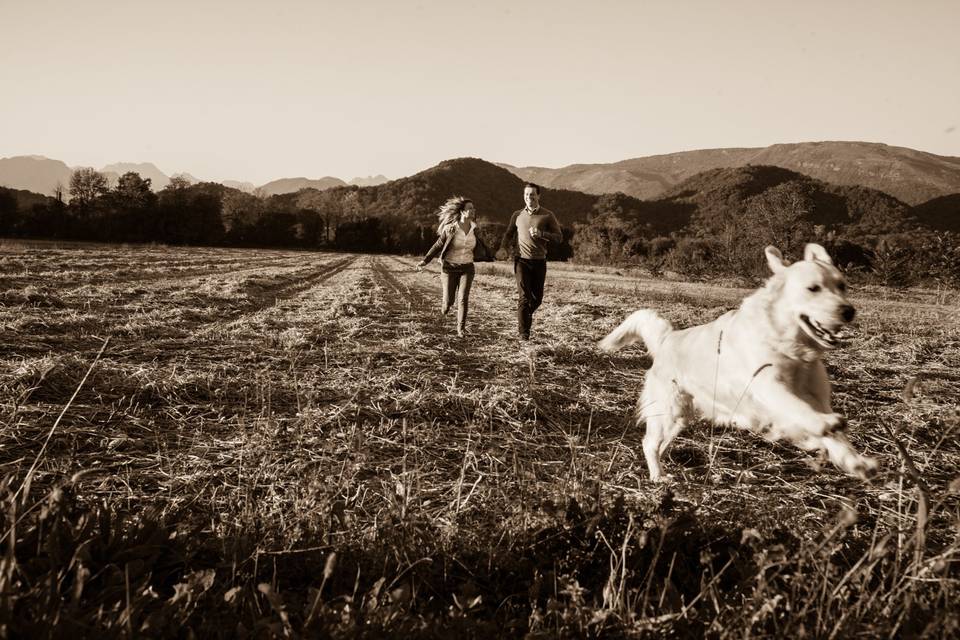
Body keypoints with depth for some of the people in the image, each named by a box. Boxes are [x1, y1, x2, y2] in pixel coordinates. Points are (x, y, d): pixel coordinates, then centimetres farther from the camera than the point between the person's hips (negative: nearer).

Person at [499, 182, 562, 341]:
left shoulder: (547, 216, 1)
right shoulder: (517, 215, 8)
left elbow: (559, 237, -4)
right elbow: (508, 234, 23)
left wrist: (541, 234, -18)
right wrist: (503, 248, 6)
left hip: (539, 262, 1)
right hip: (522, 261, 0)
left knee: (537, 297, 10)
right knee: (524, 297, -10)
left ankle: (526, 316, 40)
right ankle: (523, 332, -8)